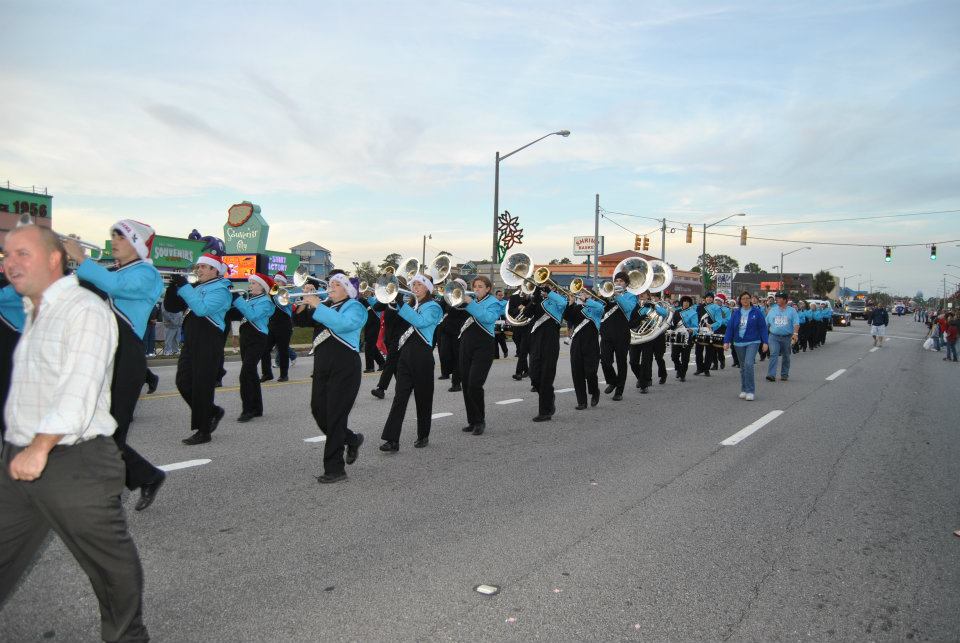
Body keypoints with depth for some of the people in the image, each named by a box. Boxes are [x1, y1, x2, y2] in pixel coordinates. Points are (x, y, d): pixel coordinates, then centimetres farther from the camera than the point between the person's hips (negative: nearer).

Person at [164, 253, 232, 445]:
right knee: (184, 383, 8)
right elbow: (171, 306, 13)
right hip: (190, 342, 8)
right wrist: (174, 287, -3)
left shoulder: (220, 289, -8)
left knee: (202, 386, -3)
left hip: (209, 344, -8)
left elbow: (202, 308, -24)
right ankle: (213, 411, 27)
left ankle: (203, 432, 7)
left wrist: (184, 286, -21)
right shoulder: (195, 287, 16)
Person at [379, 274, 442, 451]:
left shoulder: (432, 306, -1)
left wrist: (402, 304, -23)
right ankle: (392, 439, -6)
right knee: (400, 396, -3)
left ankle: (423, 436, 19)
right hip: (405, 353, 6)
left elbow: (421, 322, -21)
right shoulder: (412, 306, 19)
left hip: (422, 355, -5)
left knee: (423, 397, 5)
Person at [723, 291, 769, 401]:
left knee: (748, 364, -18)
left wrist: (765, 342, -5)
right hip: (739, 343, 3)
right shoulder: (735, 313, 5)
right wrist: (726, 341, -1)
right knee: (743, 367, 12)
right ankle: (744, 390, 23)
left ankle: (750, 391, -12)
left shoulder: (756, 312, -1)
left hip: (753, 342, -3)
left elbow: (763, 327, 0)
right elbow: (730, 327, 5)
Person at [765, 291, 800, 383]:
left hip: (787, 337, 0)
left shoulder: (792, 311, 4)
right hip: (774, 336, 0)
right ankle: (771, 375, -20)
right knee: (773, 355, -14)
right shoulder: (772, 310, 9)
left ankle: (784, 374, 23)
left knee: (786, 356, 11)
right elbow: (766, 324, 12)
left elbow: (796, 323, -5)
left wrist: (795, 333, -19)